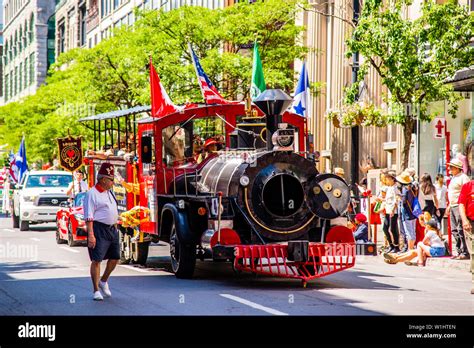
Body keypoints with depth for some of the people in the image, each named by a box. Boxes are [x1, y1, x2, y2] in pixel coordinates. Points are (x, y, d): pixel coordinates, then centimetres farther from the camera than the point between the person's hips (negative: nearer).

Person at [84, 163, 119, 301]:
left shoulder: (109, 193, 16)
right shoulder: (92, 194, -10)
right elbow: (88, 216, -16)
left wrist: (115, 229, 19)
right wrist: (91, 235, -23)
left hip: (112, 229, 8)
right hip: (99, 229, -8)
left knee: (115, 257, 11)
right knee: (97, 260, -7)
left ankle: (104, 281, 31)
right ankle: (96, 291, -3)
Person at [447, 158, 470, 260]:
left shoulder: (463, 178, -9)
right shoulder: (454, 178, 21)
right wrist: (449, 205, 26)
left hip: (459, 206, -10)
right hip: (453, 207, 10)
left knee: (461, 230, -11)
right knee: (454, 230, 11)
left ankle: (465, 253, -9)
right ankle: (459, 251, 16)